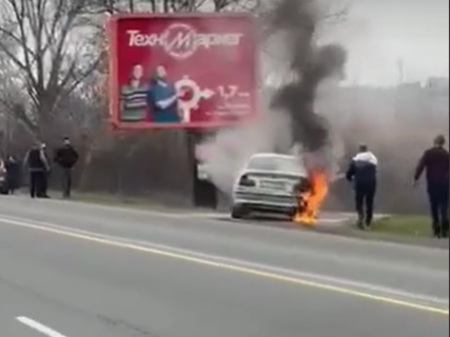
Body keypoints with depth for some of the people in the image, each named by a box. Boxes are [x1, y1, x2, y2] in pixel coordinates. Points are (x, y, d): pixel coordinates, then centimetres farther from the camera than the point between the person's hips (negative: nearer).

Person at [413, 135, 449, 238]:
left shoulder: (428, 153, 0)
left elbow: (420, 166, -7)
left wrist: (416, 178, -6)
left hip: (432, 184, 1)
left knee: (434, 208, 8)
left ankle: (436, 231, 4)